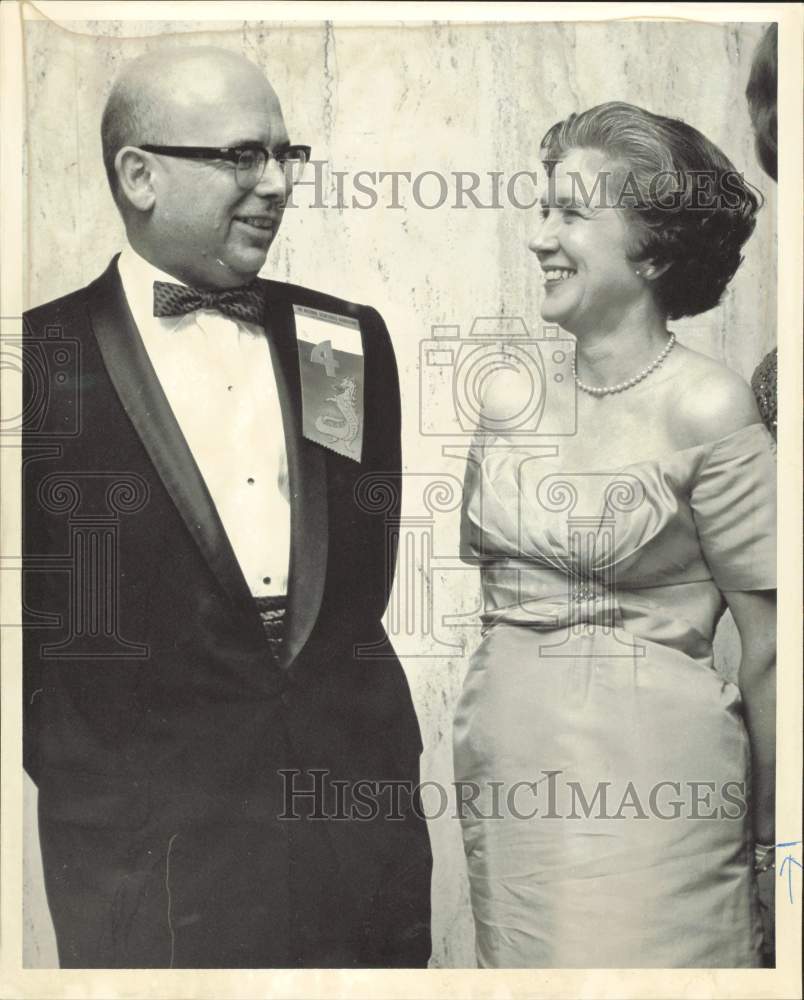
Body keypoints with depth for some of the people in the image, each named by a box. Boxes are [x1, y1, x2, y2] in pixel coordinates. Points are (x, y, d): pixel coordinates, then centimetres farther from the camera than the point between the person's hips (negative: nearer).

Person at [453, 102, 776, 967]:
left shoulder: (705, 408, -13)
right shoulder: (509, 399, 4)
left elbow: (767, 650, -8)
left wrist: (769, 832, -2)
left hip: (645, 774, -5)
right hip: (501, 774, 6)